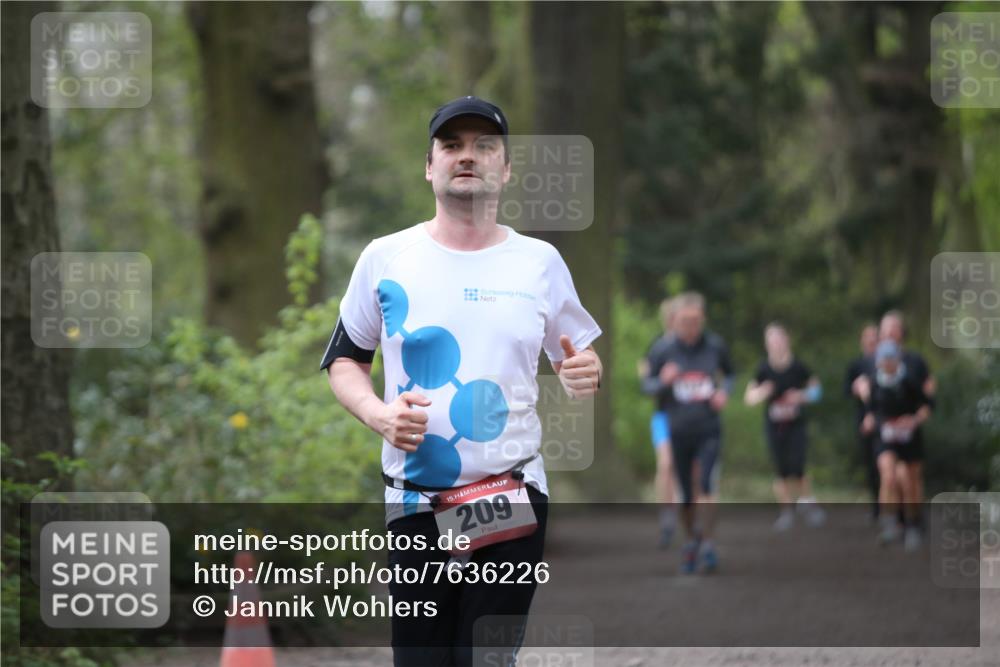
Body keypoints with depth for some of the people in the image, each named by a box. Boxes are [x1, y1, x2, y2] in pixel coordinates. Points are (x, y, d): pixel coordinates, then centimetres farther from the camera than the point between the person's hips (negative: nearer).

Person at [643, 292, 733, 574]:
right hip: (678, 431, 1)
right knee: (685, 495, 7)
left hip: (708, 430, -1)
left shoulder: (715, 346, -2)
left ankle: (708, 545, -11)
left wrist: (724, 392, -4)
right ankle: (691, 541, 30)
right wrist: (663, 382, -19)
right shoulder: (662, 349, -5)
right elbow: (649, 385, 3)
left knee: (707, 485, -19)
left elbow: (729, 373, 17)